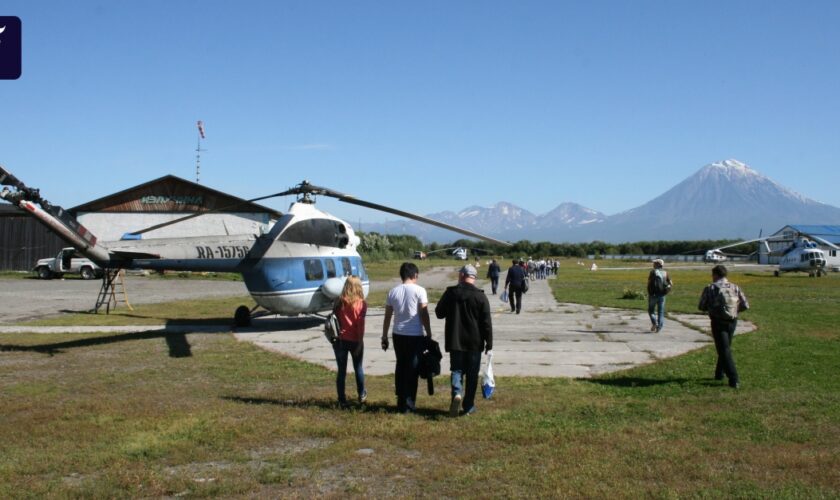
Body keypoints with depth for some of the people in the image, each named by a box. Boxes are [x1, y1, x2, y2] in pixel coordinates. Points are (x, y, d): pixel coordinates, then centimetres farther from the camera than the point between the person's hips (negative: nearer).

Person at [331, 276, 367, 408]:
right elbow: (360, 325, -13)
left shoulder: (339, 302, -2)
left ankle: (342, 400, 7)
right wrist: (360, 342, -10)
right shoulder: (361, 304, -9)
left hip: (340, 340, 1)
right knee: (358, 368, 18)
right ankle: (361, 395, 34)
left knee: (341, 370, 6)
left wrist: (334, 339, 8)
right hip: (355, 341, -1)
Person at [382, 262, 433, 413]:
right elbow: (424, 314, -9)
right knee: (413, 369, 3)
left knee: (400, 366, 15)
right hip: (415, 335, -4)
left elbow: (387, 316, 8)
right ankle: (408, 403, 2)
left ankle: (401, 402, 19)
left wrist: (384, 337, 15)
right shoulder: (419, 290, -7)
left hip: (398, 334, 4)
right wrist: (429, 334, -1)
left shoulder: (393, 291, 5)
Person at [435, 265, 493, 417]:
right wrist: (489, 342, 0)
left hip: (455, 341, 1)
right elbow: (487, 322, -7)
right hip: (474, 342, -1)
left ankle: (457, 393, -19)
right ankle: (468, 406, 12)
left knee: (457, 370, 8)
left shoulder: (450, 293, -3)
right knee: (472, 374, 8)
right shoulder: (480, 296, -7)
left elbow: (439, 313, 9)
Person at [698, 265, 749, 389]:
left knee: (724, 351, -3)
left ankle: (734, 380, -11)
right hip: (732, 322, 4)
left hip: (718, 322, -4)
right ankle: (719, 374, 32)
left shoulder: (710, 289, -6)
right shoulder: (735, 288, 3)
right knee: (725, 348, 21)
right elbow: (745, 305, 2)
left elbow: (701, 307, -4)